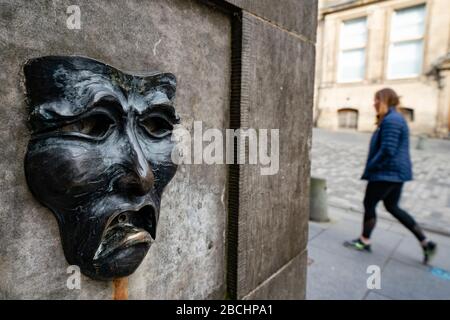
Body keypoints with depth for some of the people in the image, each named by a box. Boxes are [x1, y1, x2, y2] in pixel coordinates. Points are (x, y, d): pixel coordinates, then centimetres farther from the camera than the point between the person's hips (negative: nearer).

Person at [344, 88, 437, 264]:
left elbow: (387, 150, -26)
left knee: (369, 204, 4)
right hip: (397, 172, 10)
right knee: (392, 207, 17)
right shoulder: (396, 118, 14)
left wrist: (370, 167, -14)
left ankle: (364, 241, 19)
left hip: (386, 173, -10)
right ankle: (425, 242, 20)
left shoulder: (390, 120, -19)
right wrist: (372, 166, 16)